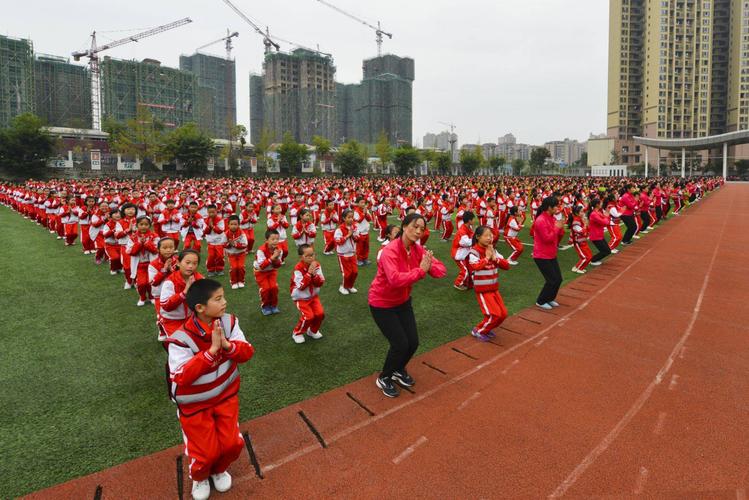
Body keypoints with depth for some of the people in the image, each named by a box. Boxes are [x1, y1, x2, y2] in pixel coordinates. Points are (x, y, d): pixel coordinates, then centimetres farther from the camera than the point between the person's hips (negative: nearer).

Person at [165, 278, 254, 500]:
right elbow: (182, 377, -33)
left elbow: (247, 352, -14)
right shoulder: (181, 339, -27)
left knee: (232, 444, 1)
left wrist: (227, 345, -34)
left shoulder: (228, 322, -13)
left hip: (225, 395, 4)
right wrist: (212, 350, -39)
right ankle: (199, 477, 38)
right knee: (206, 452, 0)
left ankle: (219, 470, 38)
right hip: (195, 404, -3)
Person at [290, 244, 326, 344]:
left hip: (313, 296, 5)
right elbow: (301, 286, -29)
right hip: (301, 297, -5)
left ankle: (313, 330, 20)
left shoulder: (316, 265, -8)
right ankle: (297, 333, 9)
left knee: (320, 313, -9)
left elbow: (321, 283, -10)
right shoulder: (298, 268, -23)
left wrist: (314, 274, -28)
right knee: (308, 316, -18)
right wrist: (309, 273, -33)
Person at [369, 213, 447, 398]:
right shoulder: (390, 250, -29)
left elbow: (441, 270, -12)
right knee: (400, 344, -7)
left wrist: (430, 266, -33)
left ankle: (398, 370, 37)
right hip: (382, 304, -7)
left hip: (403, 301, 7)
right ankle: (384, 378, 20)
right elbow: (395, 279, -43)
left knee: (413, 342, 6)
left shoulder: (418, 249, -7)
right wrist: (421, 270, -39)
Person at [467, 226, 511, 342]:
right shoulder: (474, 251, -16)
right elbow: (475, 266, -34)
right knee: (494, 314, -11)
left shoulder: (493, 250, 5)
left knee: (503, 314, 8)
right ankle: (478, 331, 11)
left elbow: (506, 265, 0)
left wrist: (495, 258, -14)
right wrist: (487, 258, -22)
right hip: (482, 290, -7)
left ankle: (486, 328, 30)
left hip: (494, 289, 7)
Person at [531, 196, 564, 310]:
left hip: (551, 255, 9)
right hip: (542, 256, -9)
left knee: (558, 279, 12)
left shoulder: (553, 218, 8)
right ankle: (541, 301, 12)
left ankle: (550, 298, 31)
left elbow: (558, 237, 12)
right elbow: (547, 238, -25)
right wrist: (556, 228, -18)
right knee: (552, 280, -4)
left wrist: (561, 228, -6)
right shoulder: (540, 221, -21)